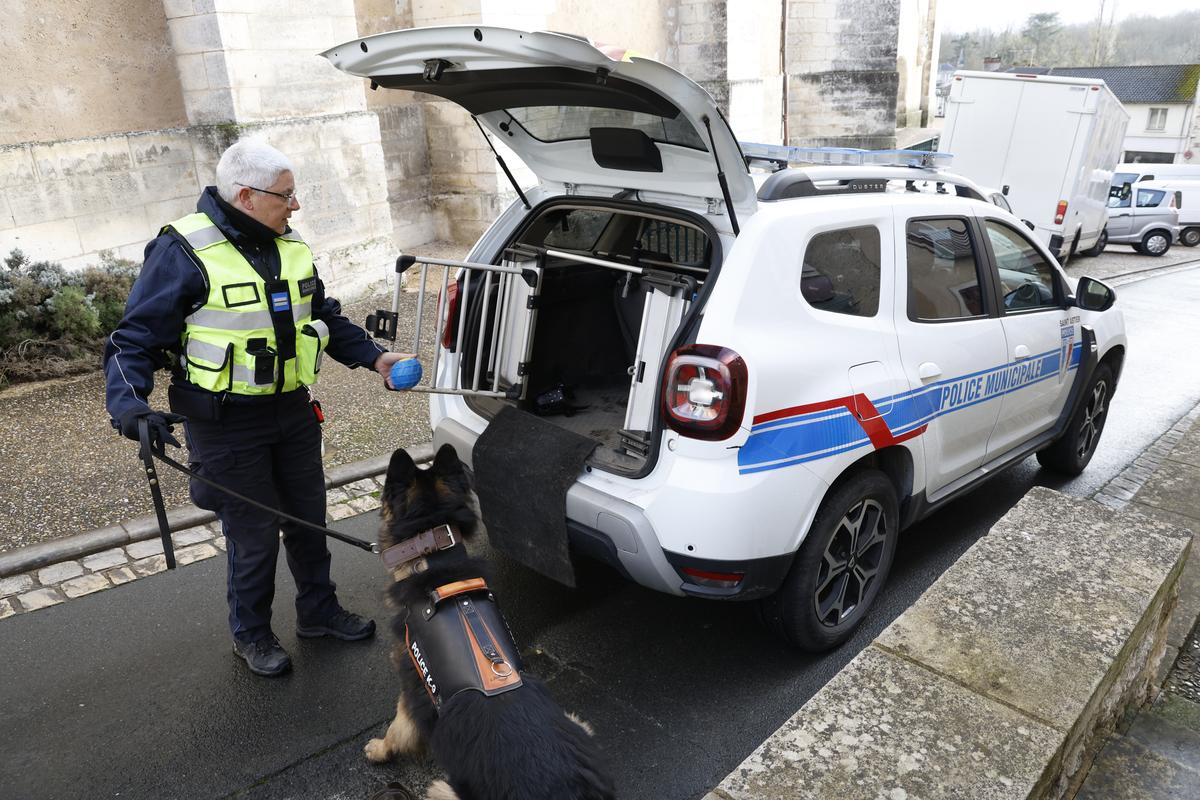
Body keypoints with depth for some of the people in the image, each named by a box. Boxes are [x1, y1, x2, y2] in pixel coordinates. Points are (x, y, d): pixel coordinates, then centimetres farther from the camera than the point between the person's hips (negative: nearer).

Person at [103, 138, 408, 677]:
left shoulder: (289, 246, 6)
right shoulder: (184, 251, -15)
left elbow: (325, 317, 17)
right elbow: (136, 338, -12)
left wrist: (374, 357, 6)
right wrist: (127, 402, -27)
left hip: (293, 411, 7)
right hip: (227, 424, -6)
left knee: (308, 517, 17)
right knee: (253, 534, 4)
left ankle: (318, 610, 38)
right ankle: (251, 634, 29)